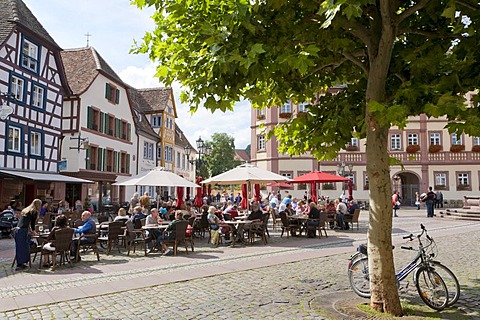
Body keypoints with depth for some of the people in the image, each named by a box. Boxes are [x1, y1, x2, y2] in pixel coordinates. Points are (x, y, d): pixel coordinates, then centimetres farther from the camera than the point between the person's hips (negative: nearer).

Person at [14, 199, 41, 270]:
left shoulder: (25, 210, 20)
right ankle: (20, 264, 5)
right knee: (23, 247, 0)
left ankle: (19, 264, 17)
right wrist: (33, 231, 16)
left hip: (17, 230, 8)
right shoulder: (34, 212, -4)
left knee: (19, 247, 11)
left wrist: (29, 230, 34)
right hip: (23, 231, -8)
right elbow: (32, 223, 0)